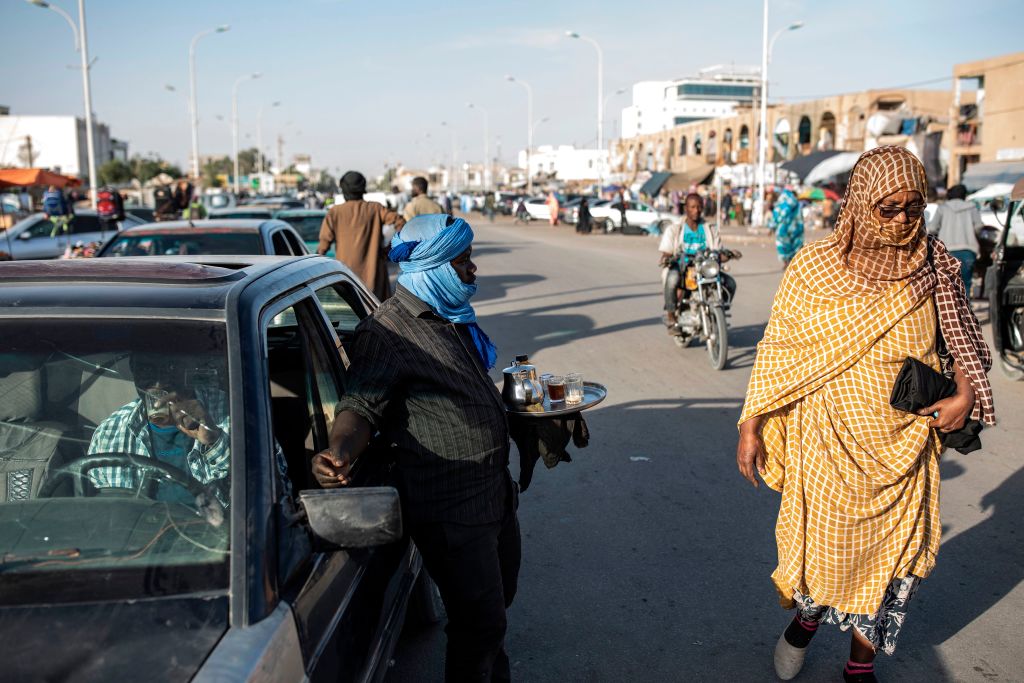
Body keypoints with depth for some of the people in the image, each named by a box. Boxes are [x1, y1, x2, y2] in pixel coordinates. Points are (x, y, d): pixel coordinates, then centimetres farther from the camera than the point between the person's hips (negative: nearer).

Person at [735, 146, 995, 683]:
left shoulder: (934, 270, -2)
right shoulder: (813, 267, -7)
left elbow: (963, 346, 11)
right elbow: (777, 349, -2)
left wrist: (966, 393, -8)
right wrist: (750, 426, -3)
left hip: (901, 446, 2)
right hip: (826, 442, -2)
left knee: (891, 556, 10)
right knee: (820, 543, 11)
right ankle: (806, 615, 45)